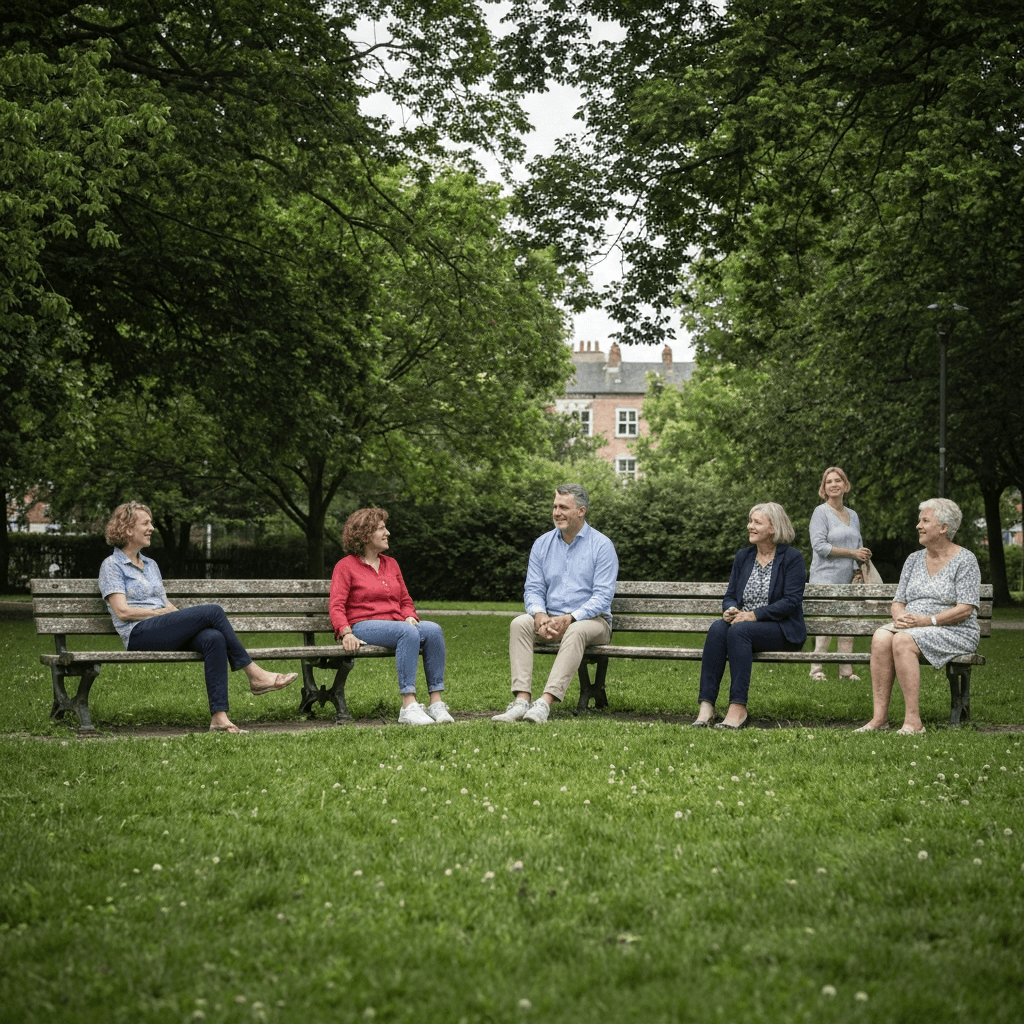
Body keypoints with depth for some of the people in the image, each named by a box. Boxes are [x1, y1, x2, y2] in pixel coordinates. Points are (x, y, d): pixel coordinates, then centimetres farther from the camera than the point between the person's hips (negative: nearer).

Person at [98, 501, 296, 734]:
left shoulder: (151, 565, 28)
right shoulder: (111, 565, 5)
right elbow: (122, 611, -7)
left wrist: (178, 614, 2)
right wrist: (162, 612, -5)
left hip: (166, 632, 7)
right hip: (139, 634, -6)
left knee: (213, 638, -28)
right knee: (213, 611, -24)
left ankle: (219, 717, -39)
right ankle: (255, 675, -18)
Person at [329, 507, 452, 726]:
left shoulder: (391, 564, 22)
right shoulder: (346, 566, 5)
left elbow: (405, 600, 24)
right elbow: (337, 606, -3)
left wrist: (410, 616, 1)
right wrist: (346, 633, -20)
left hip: (396, 624, 6)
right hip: (364, 626, -6)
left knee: (433, 630, -26)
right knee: (408, 632, -36)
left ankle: (436, 703, -28)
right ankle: (408, 707, -41)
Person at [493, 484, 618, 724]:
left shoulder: (601, 546, -5)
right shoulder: (542, 544, 10)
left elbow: (602, 596, -12)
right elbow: (533, 589, 5)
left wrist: (569, 619, -25)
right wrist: (539, 615, -18)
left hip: (591, 620, -4)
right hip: (550, 619, 4)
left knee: (575, 631, -38)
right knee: (519, 623, -26)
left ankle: (545, 702, -49)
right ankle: (521, 701, -37)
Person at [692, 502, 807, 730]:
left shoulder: (792, 558, -1)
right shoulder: (743, 556, 17)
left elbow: (791, 602, -10)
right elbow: (730, 595, 16)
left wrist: (754, 615, -19)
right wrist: (730, 610, -9)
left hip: (781, 629, -5)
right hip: (742, 622, 5)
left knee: (739, 630, -35)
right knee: (718, 628, -29)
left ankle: (738, 709, -37)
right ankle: (706, 707, -37)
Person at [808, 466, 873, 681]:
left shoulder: (852, 515, 17)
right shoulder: (821, 512, -2)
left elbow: (859, 547, 24)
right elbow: (819, 546, -12)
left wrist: (858, 572, 6)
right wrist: (852, 553, -12)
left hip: (847, 580, 6)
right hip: (825, 578, -6)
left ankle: (846, 670, 7)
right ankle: (816, 668, -3)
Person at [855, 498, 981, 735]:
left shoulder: (965, 560, -1)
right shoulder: (914, 560, 17)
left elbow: (965, 609, -10)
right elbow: (898, 602, 14)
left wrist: (927, 620, -21)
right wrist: (900, 616, -10)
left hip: (954, 633, -5)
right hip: (911, 627, 5)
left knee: (903, 640, -35)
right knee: (881, 637, -28)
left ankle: (913, 721, -34)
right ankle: (879, 717, -31)